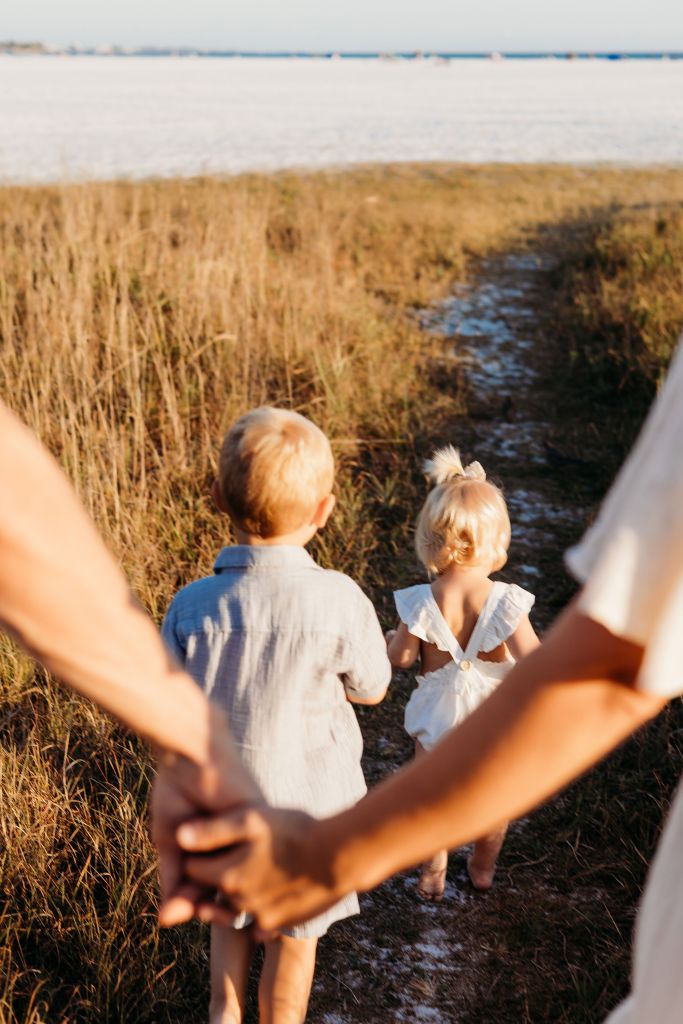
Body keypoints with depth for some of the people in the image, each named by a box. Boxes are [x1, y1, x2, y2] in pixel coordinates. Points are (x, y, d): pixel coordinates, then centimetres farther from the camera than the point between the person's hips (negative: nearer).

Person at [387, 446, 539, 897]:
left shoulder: (422, 602, -20)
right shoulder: (505, 601, -24)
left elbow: (402, 657, -10)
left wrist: (391, 638, 10)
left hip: (438, 717, 0)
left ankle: (433, 875, 36)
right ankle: (483, 867, 44)